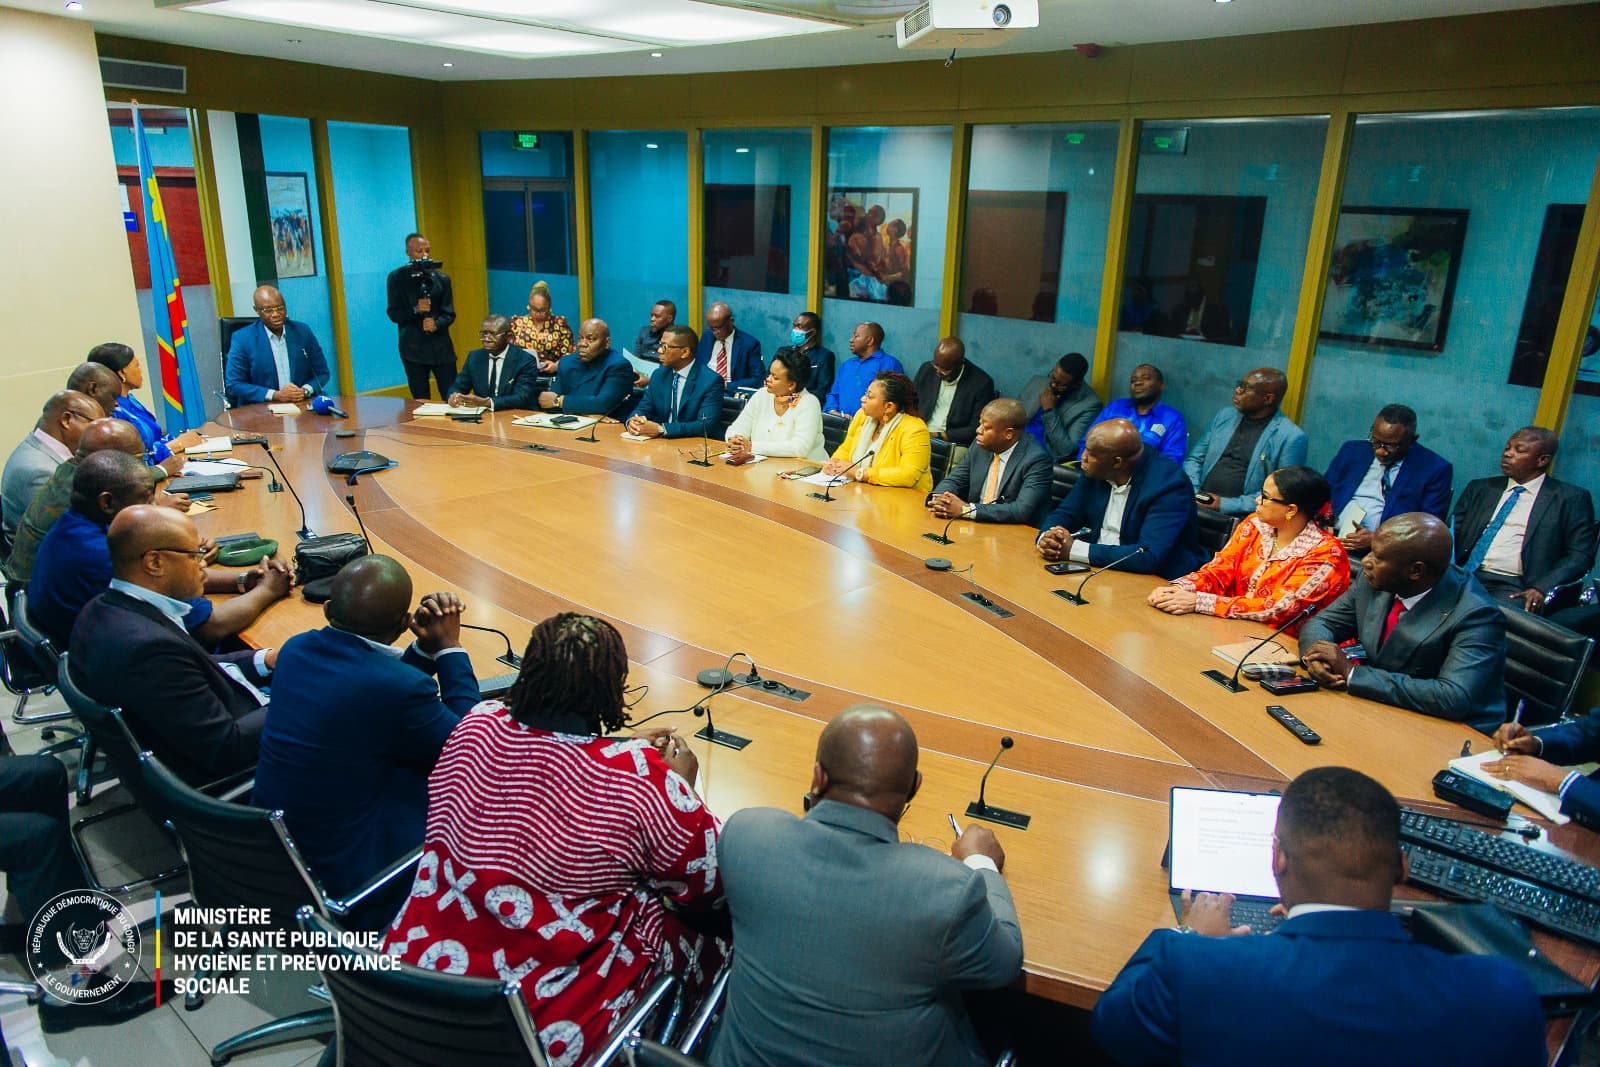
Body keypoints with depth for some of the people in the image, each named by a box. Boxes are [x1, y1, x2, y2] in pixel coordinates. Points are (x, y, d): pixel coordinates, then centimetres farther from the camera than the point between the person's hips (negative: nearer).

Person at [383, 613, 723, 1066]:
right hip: (554, 1028, -6)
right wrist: (680, 788, 5)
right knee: (707, 926, 16)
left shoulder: (476, 726, -8)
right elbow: (708, 884, -9)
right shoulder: (640, 777, -23)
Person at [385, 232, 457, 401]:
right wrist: (415, 310, -17)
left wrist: (436, 324, -18)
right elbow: (393, 314, 1)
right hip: (413, 348, -1)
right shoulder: (397, 278, 3)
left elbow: (449, 314, 4)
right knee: (420, 402, 2)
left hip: (441, 347, 1)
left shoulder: (441, 278, 6)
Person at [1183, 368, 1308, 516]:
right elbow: (1195, 459, 17)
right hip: (1199, 504, 5)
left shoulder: (1291, 437, -4)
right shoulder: (1224, 416, 13)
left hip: (1238, 516, -5)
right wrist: (1191, 492, -2)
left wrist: (1227, 505, -14)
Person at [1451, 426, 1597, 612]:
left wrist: (1541, 588, -15)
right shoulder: (1479, 488, 20)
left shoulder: (1571, 498, 9)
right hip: (1464, 575, 3)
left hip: (1514, 588, -3)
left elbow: (1580, 554, 2)